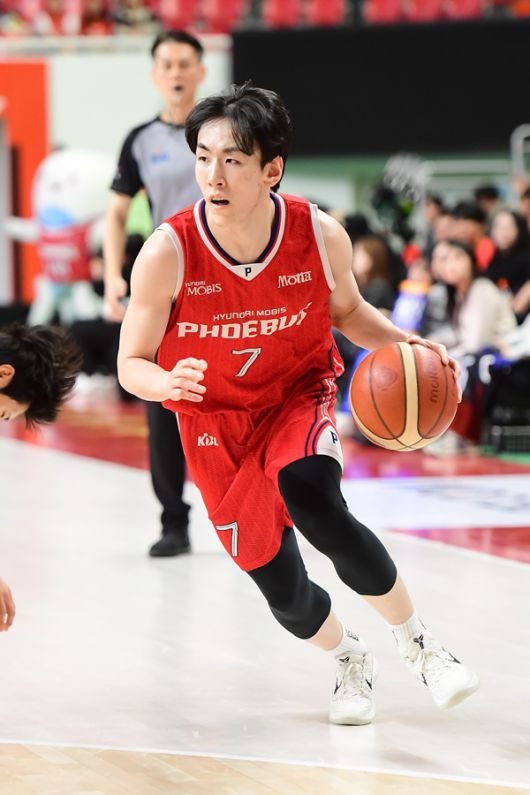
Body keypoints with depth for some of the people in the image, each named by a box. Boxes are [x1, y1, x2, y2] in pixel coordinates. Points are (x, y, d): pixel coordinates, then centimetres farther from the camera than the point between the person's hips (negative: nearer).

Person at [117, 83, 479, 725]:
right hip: (215, 419, 1)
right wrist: (168, 382, -38)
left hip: (299, 396, -1)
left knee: (310, 499, -34)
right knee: (282, 589, 2)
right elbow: (132, 364, -14)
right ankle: (349, 659, 38)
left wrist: (404, 343, -15)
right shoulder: (168, 252, -23)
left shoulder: (320, 235, -18)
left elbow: (346, 311, 4)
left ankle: (416, 643, -14)